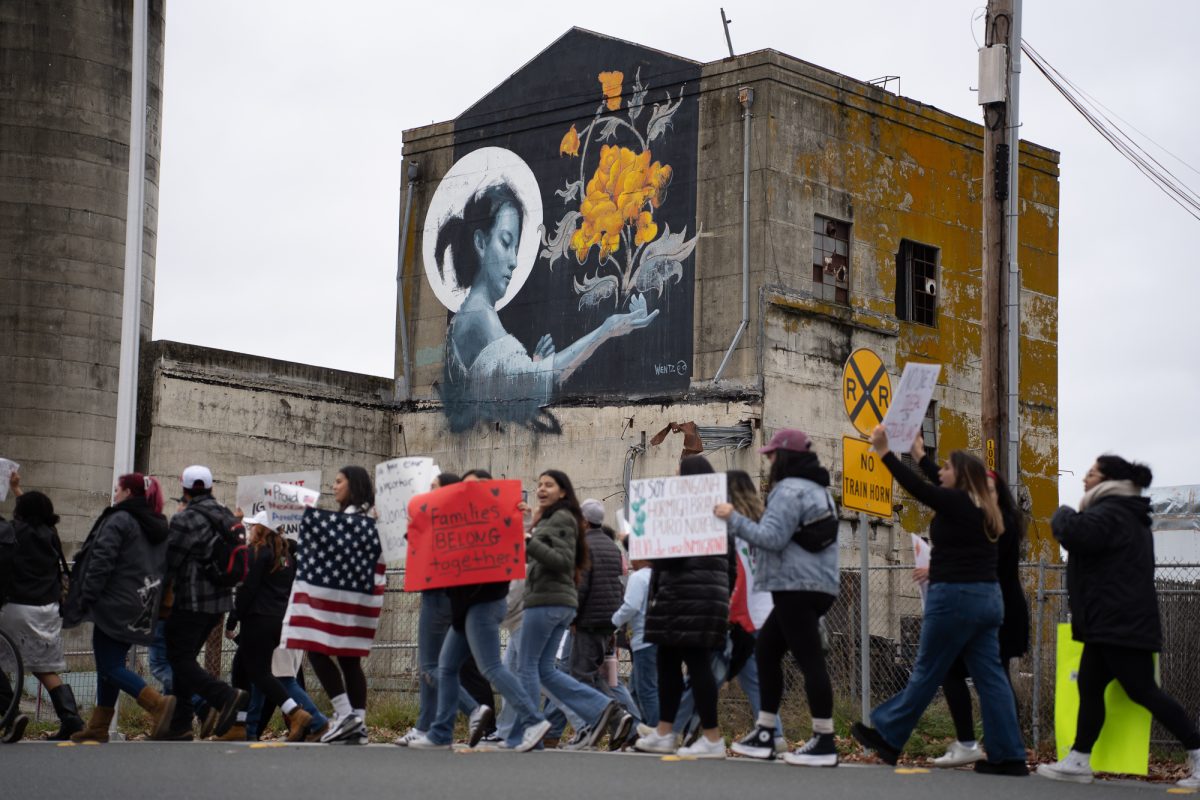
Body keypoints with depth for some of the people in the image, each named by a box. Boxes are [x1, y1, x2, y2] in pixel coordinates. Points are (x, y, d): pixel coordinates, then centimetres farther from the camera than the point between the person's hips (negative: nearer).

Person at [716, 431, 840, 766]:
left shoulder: (790, 490, -12)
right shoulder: (817, 489, 21)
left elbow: (772, 537, -19)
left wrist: (734, 518, -11)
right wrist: (749, 520, 21)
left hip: (797, 588, -11)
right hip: (816, 585, 11)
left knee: (809, 660, -10)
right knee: (766, 651, 16)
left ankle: (824, 742, -10)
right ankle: (765, 734, 18)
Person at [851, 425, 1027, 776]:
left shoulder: (957, 505, -11)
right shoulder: (982, 508, 13)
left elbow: (916, 487, -8)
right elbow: (942, 491, 29)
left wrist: (884, 452, -1)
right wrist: (921, 455, 38)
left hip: (956, 598, -8)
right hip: (987, 598, 8)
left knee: (926, 674, 2)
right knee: (990, 677, 5)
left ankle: (887, 737, 14)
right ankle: (1008, 756, 2)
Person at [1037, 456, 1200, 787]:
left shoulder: (1111, 512, -15)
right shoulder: (1126, 514, 21)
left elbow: (1075, 534, -30)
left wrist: (1063, 514, -10)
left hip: (1120, 622, -11)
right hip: (1114, 621, 11)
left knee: (1142, 691, -8)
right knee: (1090, 686, 8)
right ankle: (1079, 761, 9)